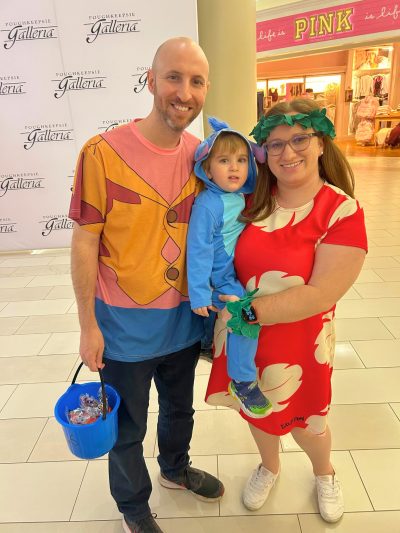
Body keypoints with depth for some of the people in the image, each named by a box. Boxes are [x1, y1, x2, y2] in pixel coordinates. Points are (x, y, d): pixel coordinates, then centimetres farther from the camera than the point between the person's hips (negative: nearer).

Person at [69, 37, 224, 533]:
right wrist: (88, 325, -11)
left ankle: (176, 468, 59)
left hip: (185, 318, 5)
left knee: (180, 407, 28)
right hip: (126, 324, -4)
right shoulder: (102, 153, -19)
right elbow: (84, 242, -14)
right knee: (127, 426, 19)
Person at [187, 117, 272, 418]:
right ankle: (242, 381, 2)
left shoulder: (244, 196, 0)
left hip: (245, 271, 8)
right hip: (223, 278, -8)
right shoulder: (207, 205, -20)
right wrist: (199, 294, -18)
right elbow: (199, 250, -19)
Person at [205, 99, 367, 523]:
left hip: (297, 343, -3)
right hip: (242, 338, 4)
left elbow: (321, 295, -23)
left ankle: (324, 473, 56)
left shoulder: (343, 212, -18)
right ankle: (269, 467, 58)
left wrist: (251, 309, -26)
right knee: (257, 409, 24)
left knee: (304, 421, 20)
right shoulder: (253, 200, -5)